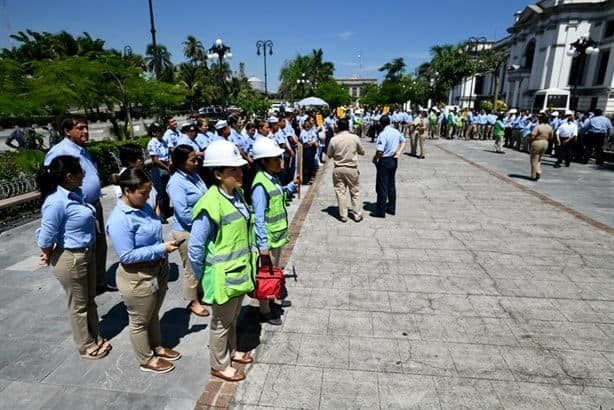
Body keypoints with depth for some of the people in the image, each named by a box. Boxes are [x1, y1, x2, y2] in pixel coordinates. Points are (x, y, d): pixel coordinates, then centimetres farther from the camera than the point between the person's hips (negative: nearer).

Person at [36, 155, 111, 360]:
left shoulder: (75, 193, 0)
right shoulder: (56, 202, -27)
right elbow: (46, 237, -20)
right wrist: (48, 255, 0)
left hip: (87, 253, 8)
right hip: (70, 259, -8)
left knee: (90, 299, 21)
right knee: (79, 305, 12)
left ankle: (96, 338, 40)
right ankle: (86, 346, 32)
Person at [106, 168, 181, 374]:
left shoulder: (144, 207, -1)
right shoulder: (119, 220, -26)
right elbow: (127, 256, -26)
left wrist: (164, 253, 5)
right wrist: (161, 249, -25)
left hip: (158, 270, 8)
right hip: (137, 278, -8)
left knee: (153, 315, 26)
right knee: (140, 321, 15)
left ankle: (157, 347, 46)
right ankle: (146, 360, 34)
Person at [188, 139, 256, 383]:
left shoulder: (237, 195, -1)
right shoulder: (210, 205, -27)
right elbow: (195, 248, -20)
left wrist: (248, 266, 15)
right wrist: (202, 278, -8)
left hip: (240, 271, 7)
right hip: (223, 276, -7)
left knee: (232, 319, 27)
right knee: (221, 323, 15)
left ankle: (231, 352, 49)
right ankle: (219, 365, 37)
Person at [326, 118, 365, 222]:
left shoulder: (333, 139, -7)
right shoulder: (355, 137, -7)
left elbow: (329, 155, 1)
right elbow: (362, 152, 4)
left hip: (338, 169, 0)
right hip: (352, 169, 0)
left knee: (340, 192, 8)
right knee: (355, 192, 11)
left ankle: (343, 216, 12)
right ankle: (357, 215, 16)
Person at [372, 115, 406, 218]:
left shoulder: (383, 134, -21)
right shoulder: (396, 132, 5)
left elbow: (380, 151, -26)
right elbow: (403, 141, 23)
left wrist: (375, 159, -9)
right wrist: (399, 152, 13)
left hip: (384, 161, -8)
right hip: (394, 160, 8)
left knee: (382, 186, 0)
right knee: (391, 185, 18)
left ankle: (380, 211, 6)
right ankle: (391, 208, 28)